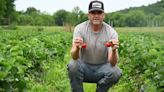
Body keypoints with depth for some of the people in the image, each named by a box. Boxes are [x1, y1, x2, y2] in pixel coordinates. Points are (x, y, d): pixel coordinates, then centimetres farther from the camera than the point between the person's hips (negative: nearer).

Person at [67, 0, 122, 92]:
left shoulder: (111, 32, -15)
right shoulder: (80, 28, -13)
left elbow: (112, 63, -22)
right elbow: (74, 57, -24)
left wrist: (114, 51, -43)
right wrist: (77, 48, -47)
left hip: (102, 68, 1)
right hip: (84, 66, 0)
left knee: (116, 72, -28)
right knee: (73, 65, -31)